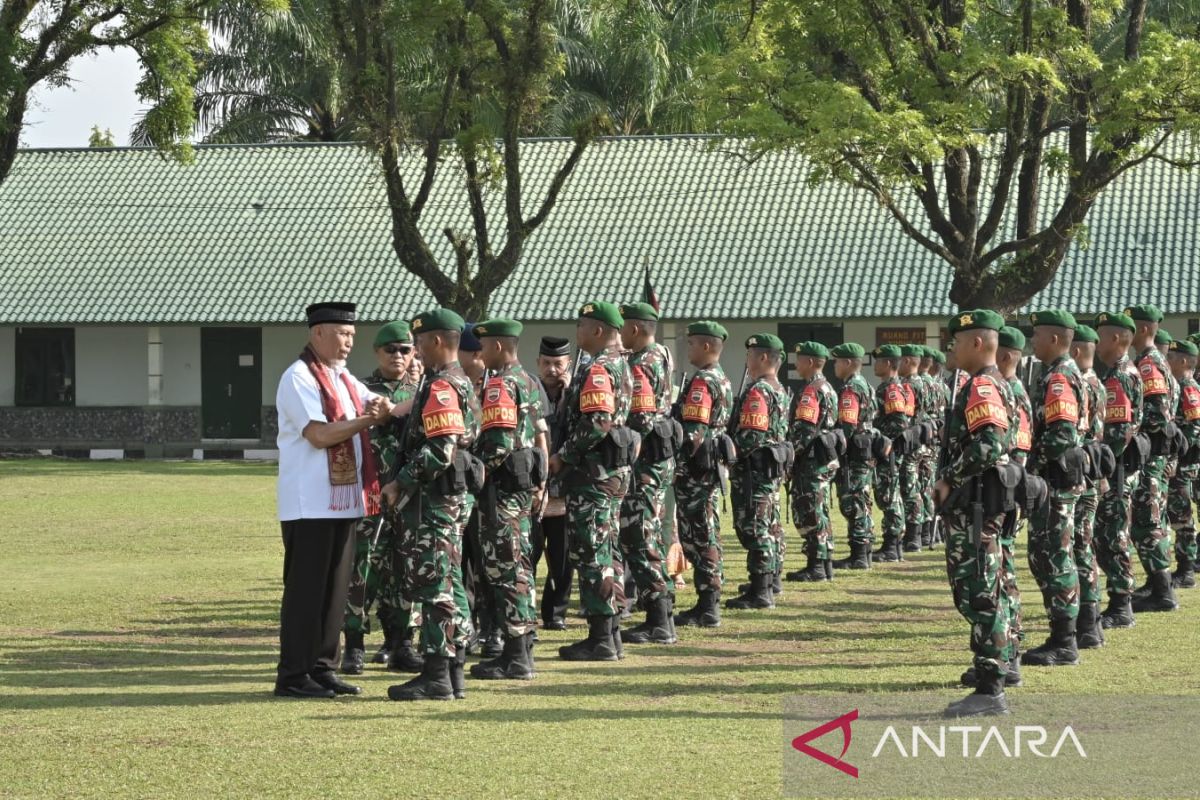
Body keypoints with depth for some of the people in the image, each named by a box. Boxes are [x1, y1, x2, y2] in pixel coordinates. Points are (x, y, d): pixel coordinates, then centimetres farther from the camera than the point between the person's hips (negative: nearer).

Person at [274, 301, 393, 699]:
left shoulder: (343, 379, 17)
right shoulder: (298, 378, -10)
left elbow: (376, 406, 14)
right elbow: (319, 435, -18)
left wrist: (384, 409, -9)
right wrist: (367, 420, -15)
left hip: (344, 500, 8)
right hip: (309, 504, -8)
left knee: (335, 589, 10)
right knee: (305, 590, -5)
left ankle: (322, 668, 16)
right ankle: (293, 676, -1)